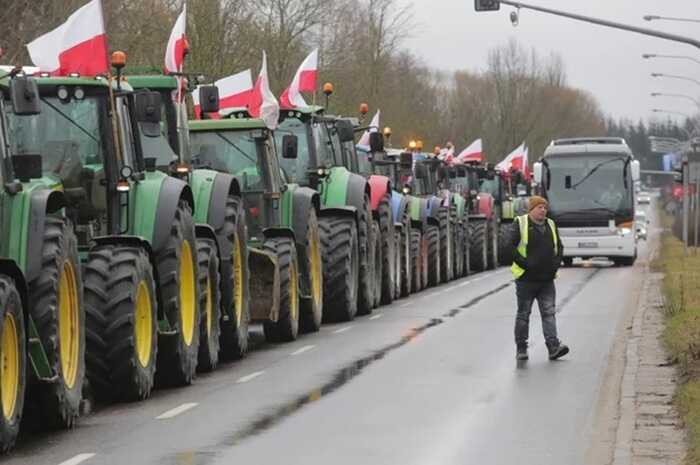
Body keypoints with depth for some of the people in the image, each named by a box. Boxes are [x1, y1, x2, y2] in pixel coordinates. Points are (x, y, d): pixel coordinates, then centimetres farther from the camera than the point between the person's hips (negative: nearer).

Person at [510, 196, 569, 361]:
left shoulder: (551, 225, 12)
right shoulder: (520, 224, -4)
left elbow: (559, 247, 19)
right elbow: (510, 246, -10)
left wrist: (556, 263, 1)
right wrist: (525, 264, -16)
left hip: (547, 279, 4)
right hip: (526, 279, -4)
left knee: (549, 312, -5)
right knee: (523, 314, 4)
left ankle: (553, 347, -11)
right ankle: (521, 348, 12)